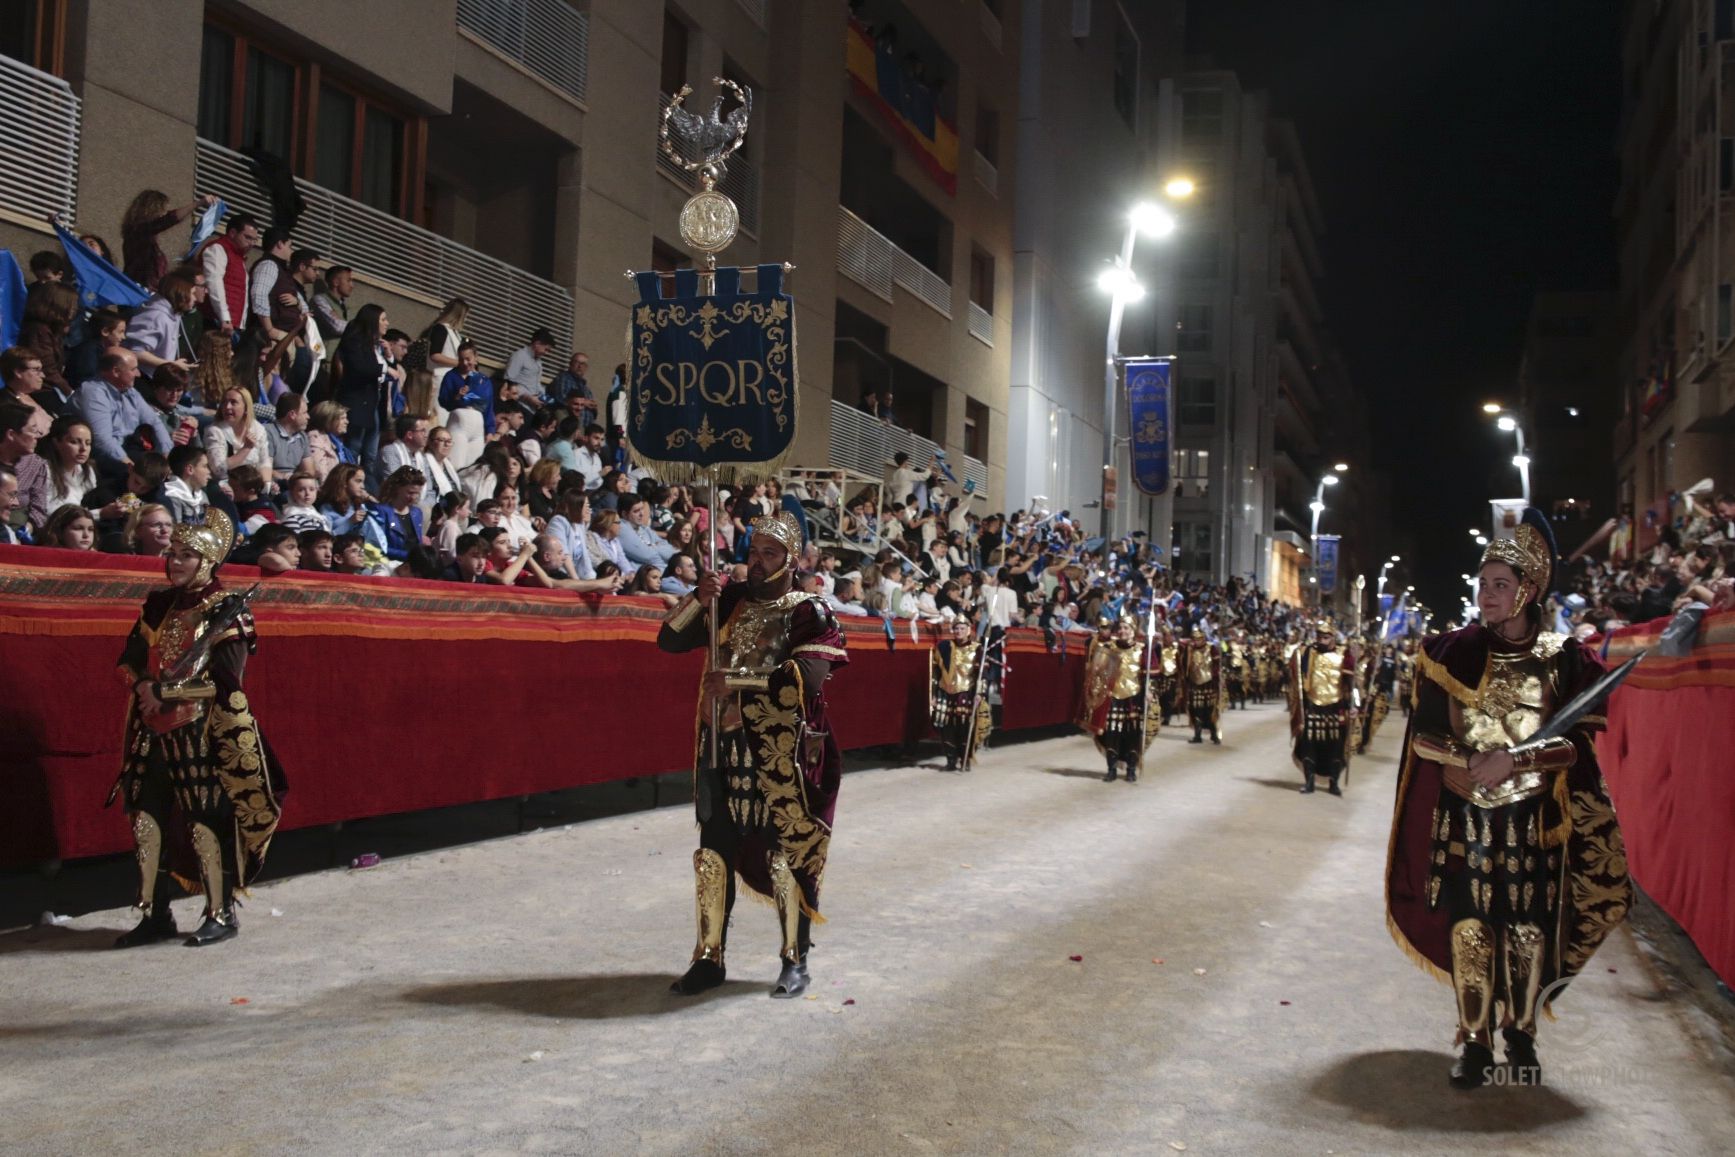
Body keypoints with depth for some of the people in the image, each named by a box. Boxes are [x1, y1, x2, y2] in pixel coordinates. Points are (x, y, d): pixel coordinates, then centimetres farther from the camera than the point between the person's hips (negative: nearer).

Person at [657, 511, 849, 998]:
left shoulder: (809, 613, -6)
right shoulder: (731, 601, 8)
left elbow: (808, 676, -22)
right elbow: (669, 640, 5)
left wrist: (735, 679, -24)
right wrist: (698, 600, -12)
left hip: (781, 754, -4)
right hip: (724, 746, 4)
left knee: (784, 856, 3)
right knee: (714, 852, 7)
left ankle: (795, 961, 17)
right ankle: (709, 958, 19)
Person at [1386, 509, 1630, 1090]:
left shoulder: (1564, 659, 0)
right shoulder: (1453, 652, 2)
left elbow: (1578, 742, -4)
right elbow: (1425, 733, 2)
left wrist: (1513, 760, -18)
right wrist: (1468, 763, -13)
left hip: (1535, 820, -1)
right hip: (1464, 817, 1)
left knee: (1529, 929, 3)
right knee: (1469, 926, 0)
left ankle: (1521, 1035, 21)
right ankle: (1476, 1040, 12)